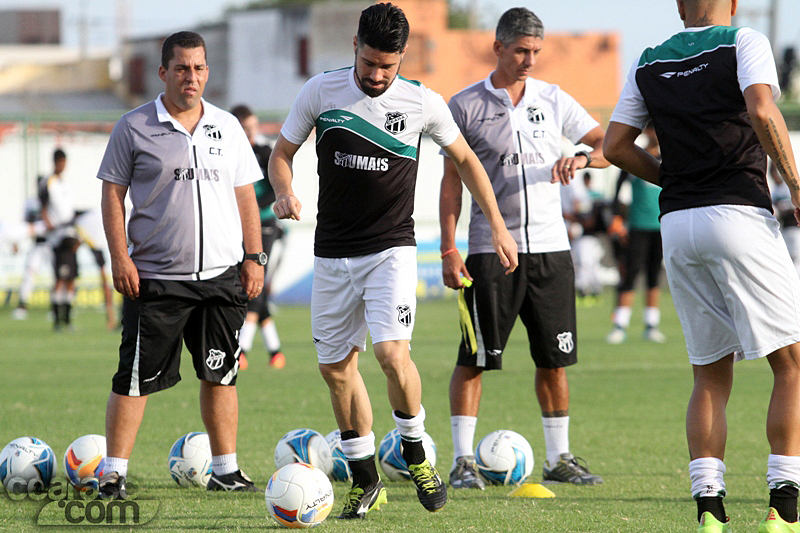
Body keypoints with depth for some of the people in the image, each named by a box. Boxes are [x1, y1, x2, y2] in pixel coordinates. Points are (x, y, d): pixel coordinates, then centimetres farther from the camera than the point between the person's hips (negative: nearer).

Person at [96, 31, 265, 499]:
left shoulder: (227, 127, 11)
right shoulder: (135, 127, 0)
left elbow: (245, 196, 15)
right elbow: (113, 195, 0)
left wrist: (254, 257, 8)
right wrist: (120, 257, -8)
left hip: (222, 275, 4)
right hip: (155, 278, -3)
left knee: (221, 375, 8)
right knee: (135, 378, -5)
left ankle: (226, 470, 17)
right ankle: (114, 473, 0)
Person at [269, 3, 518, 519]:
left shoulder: (423, 103, -5)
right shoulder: (322, 91, -3)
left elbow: (466, 159, 10)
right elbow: (283, 151, 7)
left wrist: (498, 227, 10)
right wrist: (284, 192, -14)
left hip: (392, 249, -3)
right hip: (333, 253, 3)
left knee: (392, 351, -21)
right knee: (336, 366, 5)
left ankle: (415, 453, 2)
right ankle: (365, 480, 18)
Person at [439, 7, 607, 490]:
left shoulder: (554, 101, 8)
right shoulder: (466, 106, 1)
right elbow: (453, 180, 1)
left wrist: (583, 159, -17)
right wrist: (449, 250, -6)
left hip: (550, 245, 3)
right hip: (490, 247, -3)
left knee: (554, 359, 7)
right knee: (474, 359, -5)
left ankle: (559, 458, 17)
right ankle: (463, 462, 1)